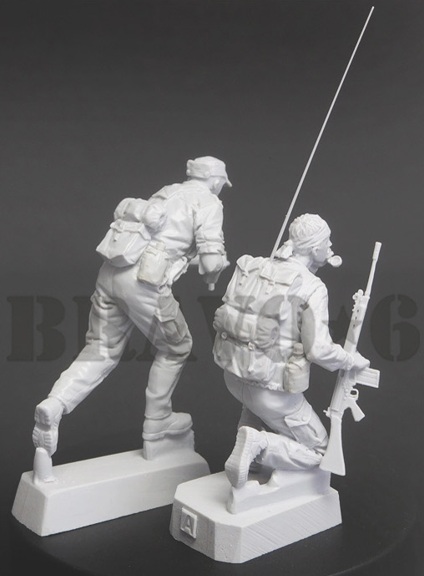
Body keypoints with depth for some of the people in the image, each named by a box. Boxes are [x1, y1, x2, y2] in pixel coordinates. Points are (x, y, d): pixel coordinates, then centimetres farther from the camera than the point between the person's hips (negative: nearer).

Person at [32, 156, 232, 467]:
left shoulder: (170, 191, 26)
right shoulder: (208, 201, 3)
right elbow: (212, 257, -8)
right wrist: (212, 276, 13)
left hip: (112, 270, 7)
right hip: (144, 280, -7)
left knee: (102, 350, 13)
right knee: (176, 347, 16)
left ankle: (54, 405, -6)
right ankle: (157, 420, 25)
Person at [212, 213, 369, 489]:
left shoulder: (253, 267, 0)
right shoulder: (312, 289, -16)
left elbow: (226, 317, 7)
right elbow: (319, 350, -19)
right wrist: (353, 361, -1)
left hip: (234, 374, 6)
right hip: (271, 389, -6)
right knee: (317, 452, 15)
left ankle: (250, 457, 25)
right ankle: (259, 445, -10)